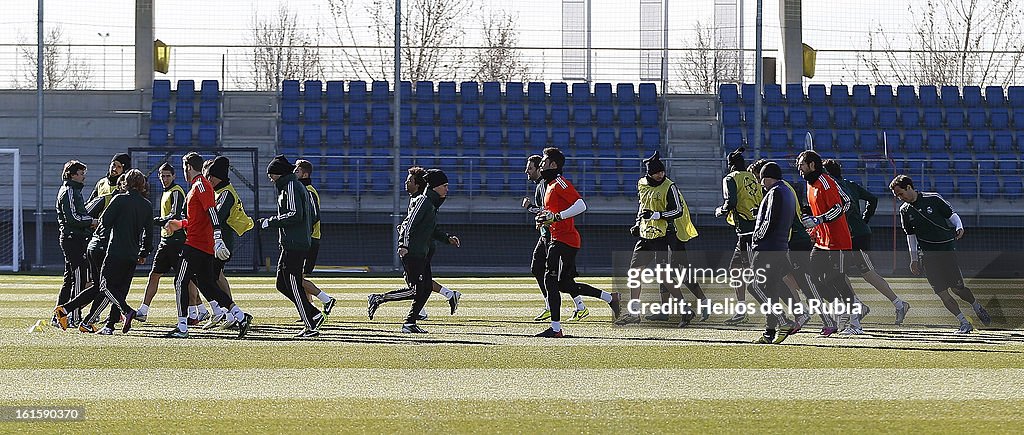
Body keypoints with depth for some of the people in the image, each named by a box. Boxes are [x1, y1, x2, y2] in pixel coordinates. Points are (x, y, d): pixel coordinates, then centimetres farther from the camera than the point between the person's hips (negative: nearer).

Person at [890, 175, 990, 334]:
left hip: (946, 248, -3)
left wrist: (959, 227, -15)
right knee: (941, 292, -7)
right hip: (926, 254, 3)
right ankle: (964, 323, 1)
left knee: (957, 287, -7)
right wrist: (914, 259, 17)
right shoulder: (905, 211, 9)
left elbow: (952, 214, 4)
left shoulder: (933, 199, -3)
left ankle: (977, 307, 22)